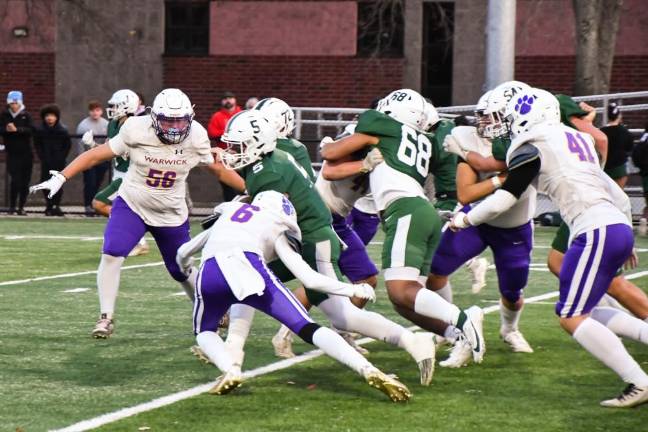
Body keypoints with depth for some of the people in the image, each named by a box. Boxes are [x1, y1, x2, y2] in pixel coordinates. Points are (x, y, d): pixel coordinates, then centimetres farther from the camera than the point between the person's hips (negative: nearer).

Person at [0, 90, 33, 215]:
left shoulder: (26, 115, 0)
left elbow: (31, 130, -12)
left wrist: (17, 129, -24)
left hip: (26, 153, 1)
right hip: (12, 153, -1)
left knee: (25, 181, 4)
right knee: (15, 180, -13)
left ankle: (21, 207, 14)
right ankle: (12, 206, -1)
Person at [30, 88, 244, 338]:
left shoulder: (195, 137, -14)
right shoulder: (137, 131, -21)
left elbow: (216, 167, 2)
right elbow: (96, 155, -15)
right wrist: (60, 178, -19)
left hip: (172, 214, 2)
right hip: (131, 206, -1)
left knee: (182, 271, 12)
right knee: (111, 255, -22)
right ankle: (106, 317, -11)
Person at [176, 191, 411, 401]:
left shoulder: (229, 213, 38)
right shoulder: (275, 231, 27)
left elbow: (183, 253, 45)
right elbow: (309, 279, 16)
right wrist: (353, 289, 27)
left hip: (210, 270, 2)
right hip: (249, 268, -2)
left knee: (205, 332, 30)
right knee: (308, 328, 3)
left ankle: (229, 370, -1)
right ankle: (370, 371, -13)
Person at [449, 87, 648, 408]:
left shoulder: (533, 149, -1)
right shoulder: (576, 139, 23)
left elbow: (502, 200, 2)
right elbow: (618, 195, 25)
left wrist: (464, 220, 17)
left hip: (597, 231, -9)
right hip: (620, 226, 9)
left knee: (572, 318, -8)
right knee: (581, 313, 15)